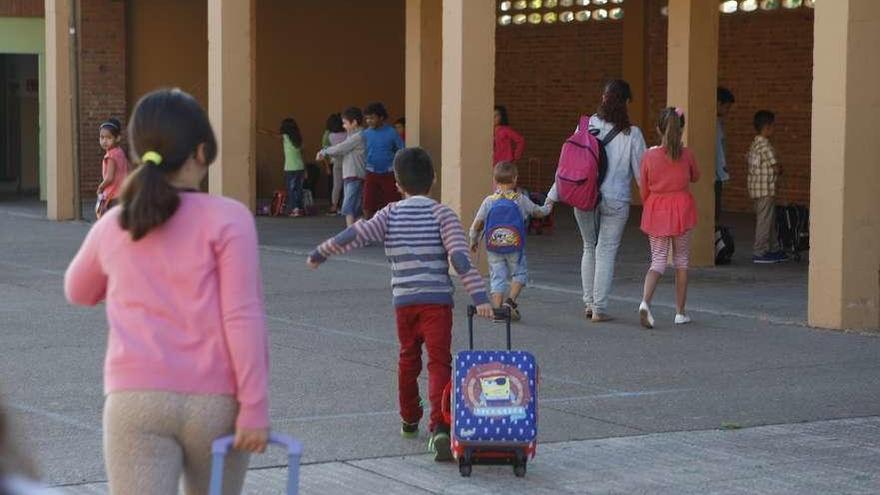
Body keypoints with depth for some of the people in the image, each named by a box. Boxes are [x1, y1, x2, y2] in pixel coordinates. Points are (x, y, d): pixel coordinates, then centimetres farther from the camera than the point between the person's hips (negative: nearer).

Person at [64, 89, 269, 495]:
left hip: (136, 399, 1)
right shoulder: (227, 219, -3)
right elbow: (242, 318, -10)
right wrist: (255, 408, -8)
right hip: (215, 401, -1)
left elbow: (79, 292, 30)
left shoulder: (112, 226, 9)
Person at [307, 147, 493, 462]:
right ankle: (439, 428, -24)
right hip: (437, 300, -3)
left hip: (404, 301, 3)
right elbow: (459, 256, -13)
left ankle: (409, 419, 37)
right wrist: (479, 297, -17)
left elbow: (356, 235, -5)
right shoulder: (442, 214, -1)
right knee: (439, 362, -7)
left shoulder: (390, 215, 5)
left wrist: (319, 254, 9)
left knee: (408, 359, 22)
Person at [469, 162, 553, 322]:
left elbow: (477, 224, 1)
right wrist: (548, 207, 37)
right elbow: (538, 212, 14)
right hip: (515, 247, -1)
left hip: (493, 248, 1)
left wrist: (474, 241, 17)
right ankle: (511, 300, -5)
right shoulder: (521, 200, -2)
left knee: (497, 277, 7)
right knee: (519, 273, 14)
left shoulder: (489, 201, -1)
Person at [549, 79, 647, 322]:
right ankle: (599, 308, 2)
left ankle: (589, 302, 20)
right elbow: (640, 170, -3)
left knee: (589, 247, 19)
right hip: (615, 200, -2)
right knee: (606, 251, 4)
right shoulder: (632, 134, -8)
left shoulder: (587, 126, -2)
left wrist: (553, 195, 4)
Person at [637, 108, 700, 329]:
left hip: (655, 211, 1)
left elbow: (643, 190, 2)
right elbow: (695, 177, 12)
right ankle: (680, 312, 17)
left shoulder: (649, 156, -7)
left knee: (658, 260, 5)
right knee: (681, 260, 13)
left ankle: (645, 301, -21)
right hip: (681, 209, -1)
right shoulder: (686, 155, -8)